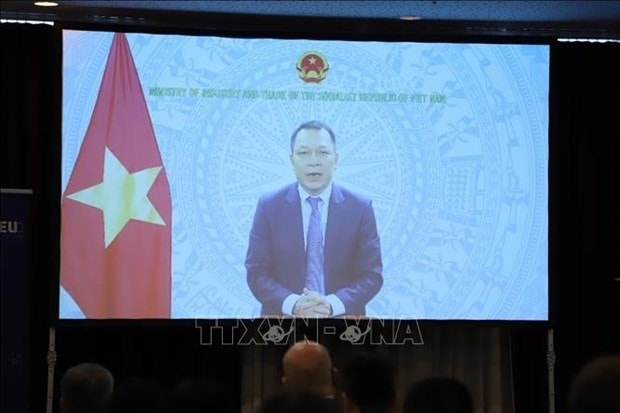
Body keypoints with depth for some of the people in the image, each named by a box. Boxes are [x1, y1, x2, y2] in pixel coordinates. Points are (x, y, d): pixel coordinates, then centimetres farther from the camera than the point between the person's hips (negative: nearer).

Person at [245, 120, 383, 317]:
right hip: (284, 316, 0)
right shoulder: (269, 206, -3)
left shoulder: (360, 208, -3)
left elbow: (371, 275, -5)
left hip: (341, 324, 0)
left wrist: (333, 304, -21)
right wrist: (292, 304, -22)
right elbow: (257, 272, -5)